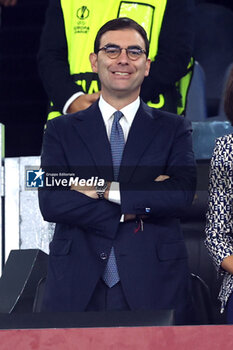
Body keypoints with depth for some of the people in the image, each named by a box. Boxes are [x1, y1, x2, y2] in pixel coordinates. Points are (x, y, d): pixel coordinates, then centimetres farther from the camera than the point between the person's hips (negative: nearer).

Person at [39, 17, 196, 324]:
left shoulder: (173, 129, 10)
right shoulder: (62, 131, 11)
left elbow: (182, 193, -7)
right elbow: (50, 202, -4)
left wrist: (104, 189, -9)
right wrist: (131, 212, -10)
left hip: (152, 287, 0)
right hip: (77, 290, 0)